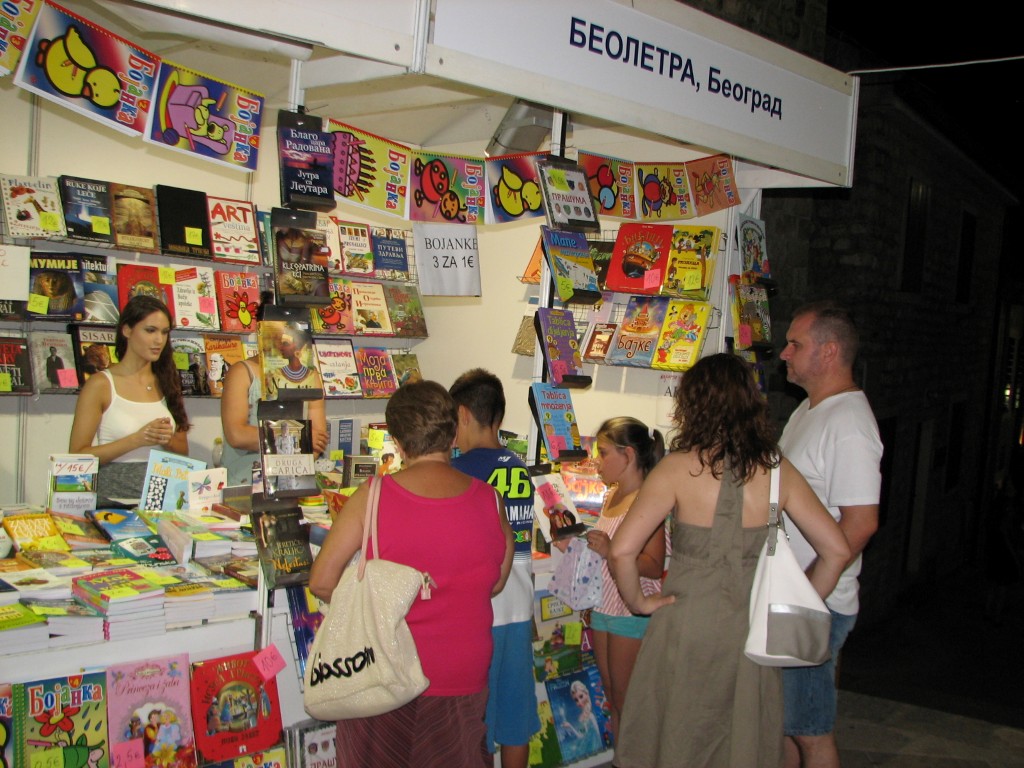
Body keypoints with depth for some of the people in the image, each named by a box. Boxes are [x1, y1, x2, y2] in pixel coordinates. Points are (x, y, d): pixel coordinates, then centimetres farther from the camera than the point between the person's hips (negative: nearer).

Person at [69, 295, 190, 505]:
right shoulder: (100, 384, 0)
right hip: (114, 498, -3)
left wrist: (168, 440, -5)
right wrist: (136, 440, -14)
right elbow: (77, 455, -5)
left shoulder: (167, 383, 12)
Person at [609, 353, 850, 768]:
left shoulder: (678, 468, -12)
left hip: (688, 623, -3)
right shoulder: (777, 470, -3)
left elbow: (622, 550, -18)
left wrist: (637, 601, -3)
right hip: (754, 628, 3)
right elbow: (836, 550, -2)